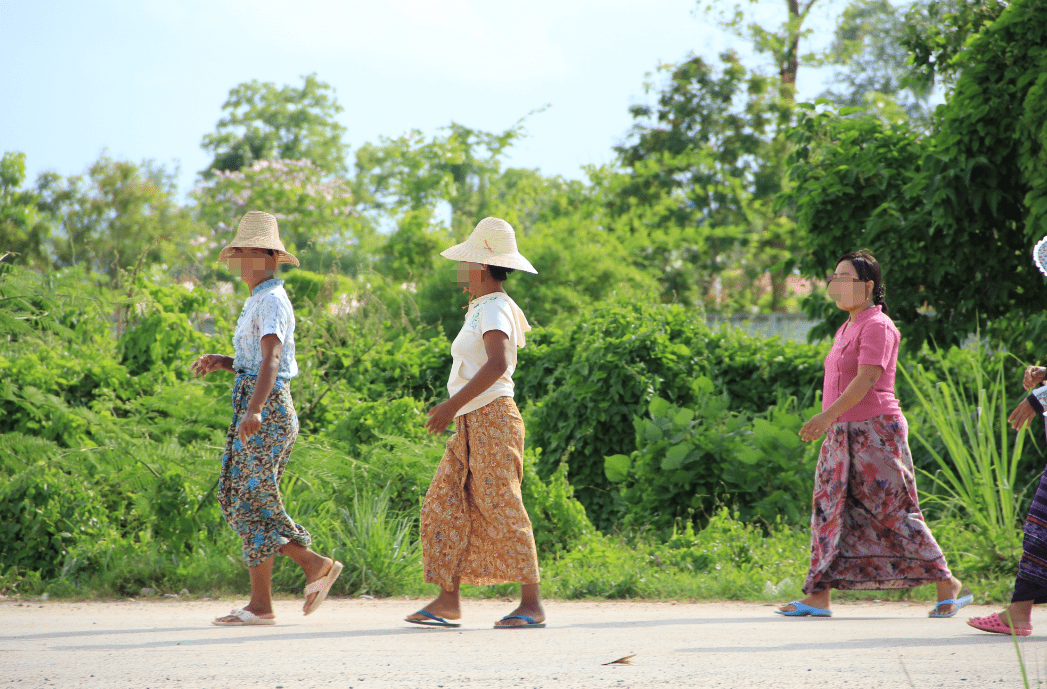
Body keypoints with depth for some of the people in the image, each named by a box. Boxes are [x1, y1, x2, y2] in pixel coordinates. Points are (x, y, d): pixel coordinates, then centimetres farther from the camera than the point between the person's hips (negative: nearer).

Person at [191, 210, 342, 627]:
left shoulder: (271, 301, -11)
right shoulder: (258, 301, 20)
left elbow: (271, 361, -26)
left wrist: (254, 410, -38)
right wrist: (220, 362, 12)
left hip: (268, 409, -10)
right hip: (253, 403, 10)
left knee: (252, 503, -8)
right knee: (235, 499, 8)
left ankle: (260, 604, -3)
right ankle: (313, 564, 8)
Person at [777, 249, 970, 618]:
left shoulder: (877, 326, -11)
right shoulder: (848, 328, 17)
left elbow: (866, 380, -22)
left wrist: (828, 415, -29)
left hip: (875, 431, -9)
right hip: (843, 434, 9)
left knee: (894, 513, -6)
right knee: (829, 509, 2)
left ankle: (949, 586, 4)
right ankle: (818, 597, 0)